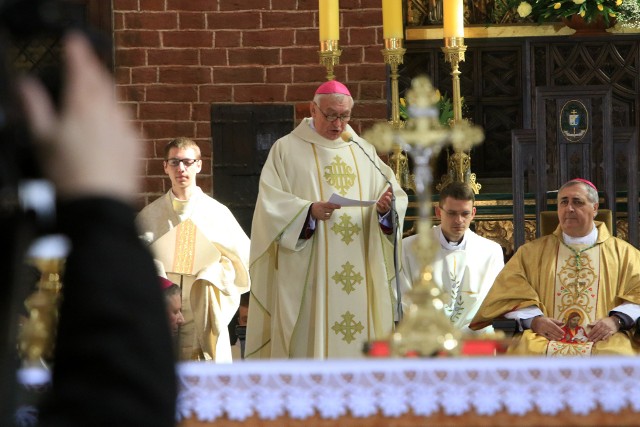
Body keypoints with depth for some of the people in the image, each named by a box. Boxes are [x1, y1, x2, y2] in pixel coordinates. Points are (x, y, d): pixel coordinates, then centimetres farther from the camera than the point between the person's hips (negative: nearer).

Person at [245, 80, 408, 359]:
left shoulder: (363, 151, 15)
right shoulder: (287, 150, 3)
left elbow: (395, 195, 8)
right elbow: (271, 206, -6)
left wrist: (385, 208, -15)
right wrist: (308, 211, -22)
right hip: (306, 275, -4)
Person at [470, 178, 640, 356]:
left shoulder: (622, 252, 19)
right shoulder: (532, 251, 21)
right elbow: (510, 292, 10)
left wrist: (616, 320, -10)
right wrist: (534, 320, -9)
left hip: (604, 340, -1)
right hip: (545, 339, 1)